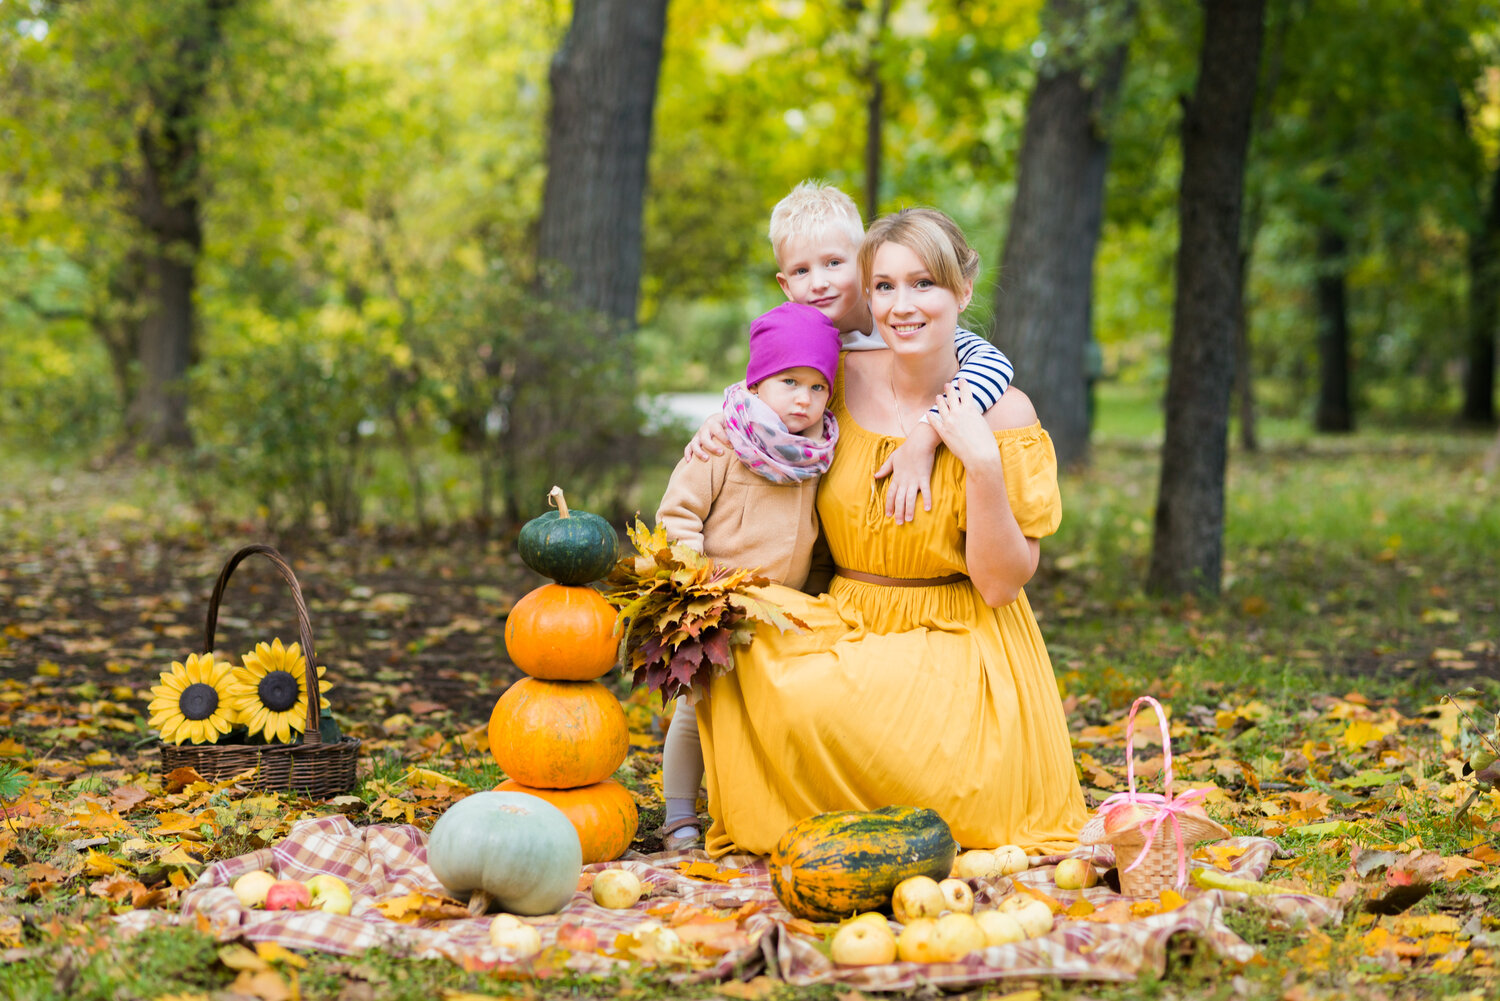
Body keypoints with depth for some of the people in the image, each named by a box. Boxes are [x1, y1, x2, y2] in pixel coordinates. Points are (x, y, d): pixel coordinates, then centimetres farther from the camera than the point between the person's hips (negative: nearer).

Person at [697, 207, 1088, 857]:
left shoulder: (1002, 413, -8)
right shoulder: (844, 378, 0)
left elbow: (1001, 584, -11)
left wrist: (982, 462, -22)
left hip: (955, 650, -4)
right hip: (843, 629, 4)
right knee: (758, 642, -28)